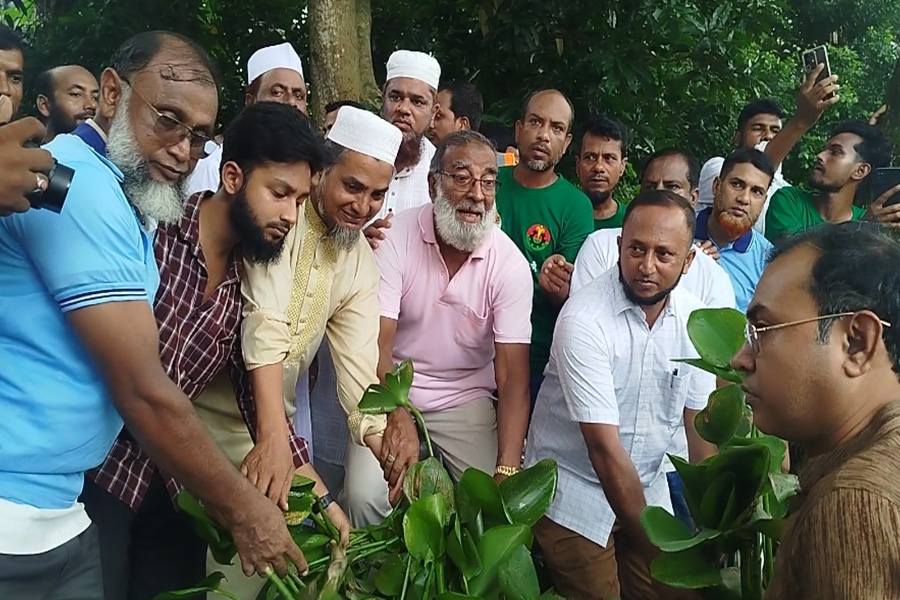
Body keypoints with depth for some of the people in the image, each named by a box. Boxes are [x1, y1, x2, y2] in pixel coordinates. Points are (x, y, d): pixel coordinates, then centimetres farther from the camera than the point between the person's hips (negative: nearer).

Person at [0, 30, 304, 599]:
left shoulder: (132, 204, 12)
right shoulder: (80, 181, -18)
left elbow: (140, 380, 12)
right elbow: (143, 392, -19)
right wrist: (242, 508, -10)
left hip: (57, 510, 9)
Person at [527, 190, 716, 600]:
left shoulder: (694, 318, -6)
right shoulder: (584, 319, -24)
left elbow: (701, 427, -1)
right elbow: (606, 447, -25)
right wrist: (652, 543, -21)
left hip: (647, 486, 5)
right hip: (573, 495, -5)